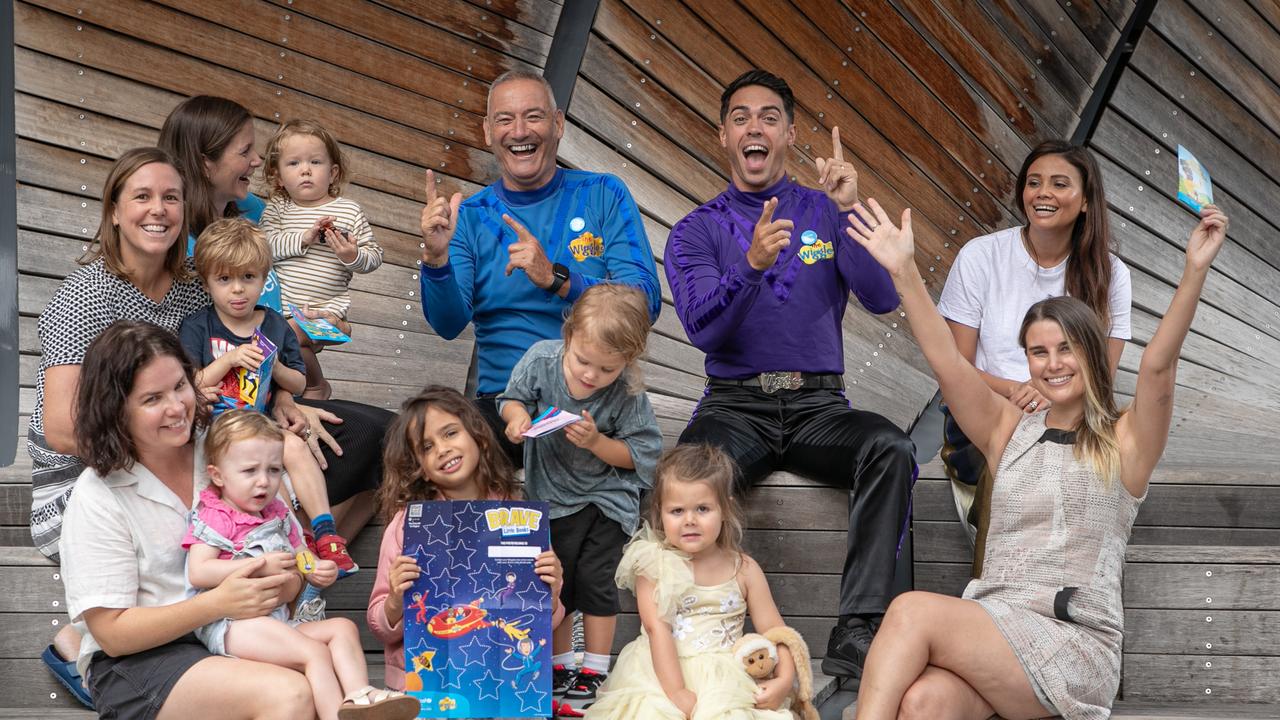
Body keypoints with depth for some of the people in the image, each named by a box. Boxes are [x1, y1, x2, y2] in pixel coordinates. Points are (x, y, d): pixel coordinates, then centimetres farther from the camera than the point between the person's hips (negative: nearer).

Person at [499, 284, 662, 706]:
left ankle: (594, 673, 11)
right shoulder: (541, 359, -18)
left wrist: (596, 441, -29)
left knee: (595, 580, -2)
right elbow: (514, 398, 0)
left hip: (605, 497, -3)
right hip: (551, 494, 3)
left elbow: (639, 453, -16)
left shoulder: (627, 394, -23)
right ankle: (560, 666, 25)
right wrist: (517, 416, -22)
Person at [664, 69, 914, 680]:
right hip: (735, 406, -1)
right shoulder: (697, 231, 9)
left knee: (890, 449, -31)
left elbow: (882, 298, -4)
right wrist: (751, 264, -26)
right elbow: (703, 330, -8)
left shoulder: (825, 213, 12)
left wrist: (849, 211, -16)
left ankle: (857, 632, -32)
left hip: (817, 405, 1)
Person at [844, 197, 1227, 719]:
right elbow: (946, 362, 4)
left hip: (1075, 645, -3)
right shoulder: (1009, 431, 15)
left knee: (912, 612, -26)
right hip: (991, 628, 3)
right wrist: (904, 271, -6)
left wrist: (1194, 271, -25)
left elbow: (1157, 367, -12)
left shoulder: (1125, 441, 5)